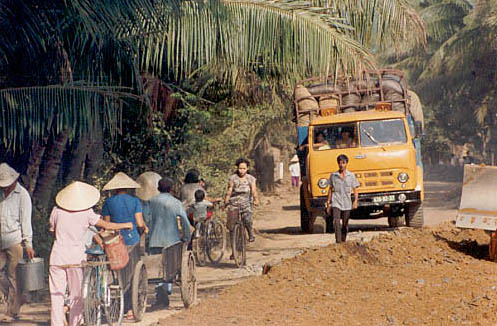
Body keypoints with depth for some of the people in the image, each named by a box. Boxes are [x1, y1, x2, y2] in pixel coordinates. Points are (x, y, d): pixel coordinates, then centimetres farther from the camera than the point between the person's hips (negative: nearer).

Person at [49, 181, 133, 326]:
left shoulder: (57, 210, 2)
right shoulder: (86, 213, -4)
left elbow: (53, 231, 12)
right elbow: (107, 225, 2)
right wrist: (125, 225, 16)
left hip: (58, 257, 1)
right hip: (76, 257, -1)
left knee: (56, 295, 4)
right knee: (76, 295, 8)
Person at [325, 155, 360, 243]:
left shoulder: (351, 176, 3)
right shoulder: (333, 175, 4)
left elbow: (355, 190, 3)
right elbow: (330, 190, 10)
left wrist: (355, 201, -13)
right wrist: (328, 204, 8)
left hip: (347, 204, 1)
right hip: (336, 203, -1)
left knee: (345, 225, 9)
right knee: (336, 222, -18)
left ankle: (343, 241, 24)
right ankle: (338, 242, -22)